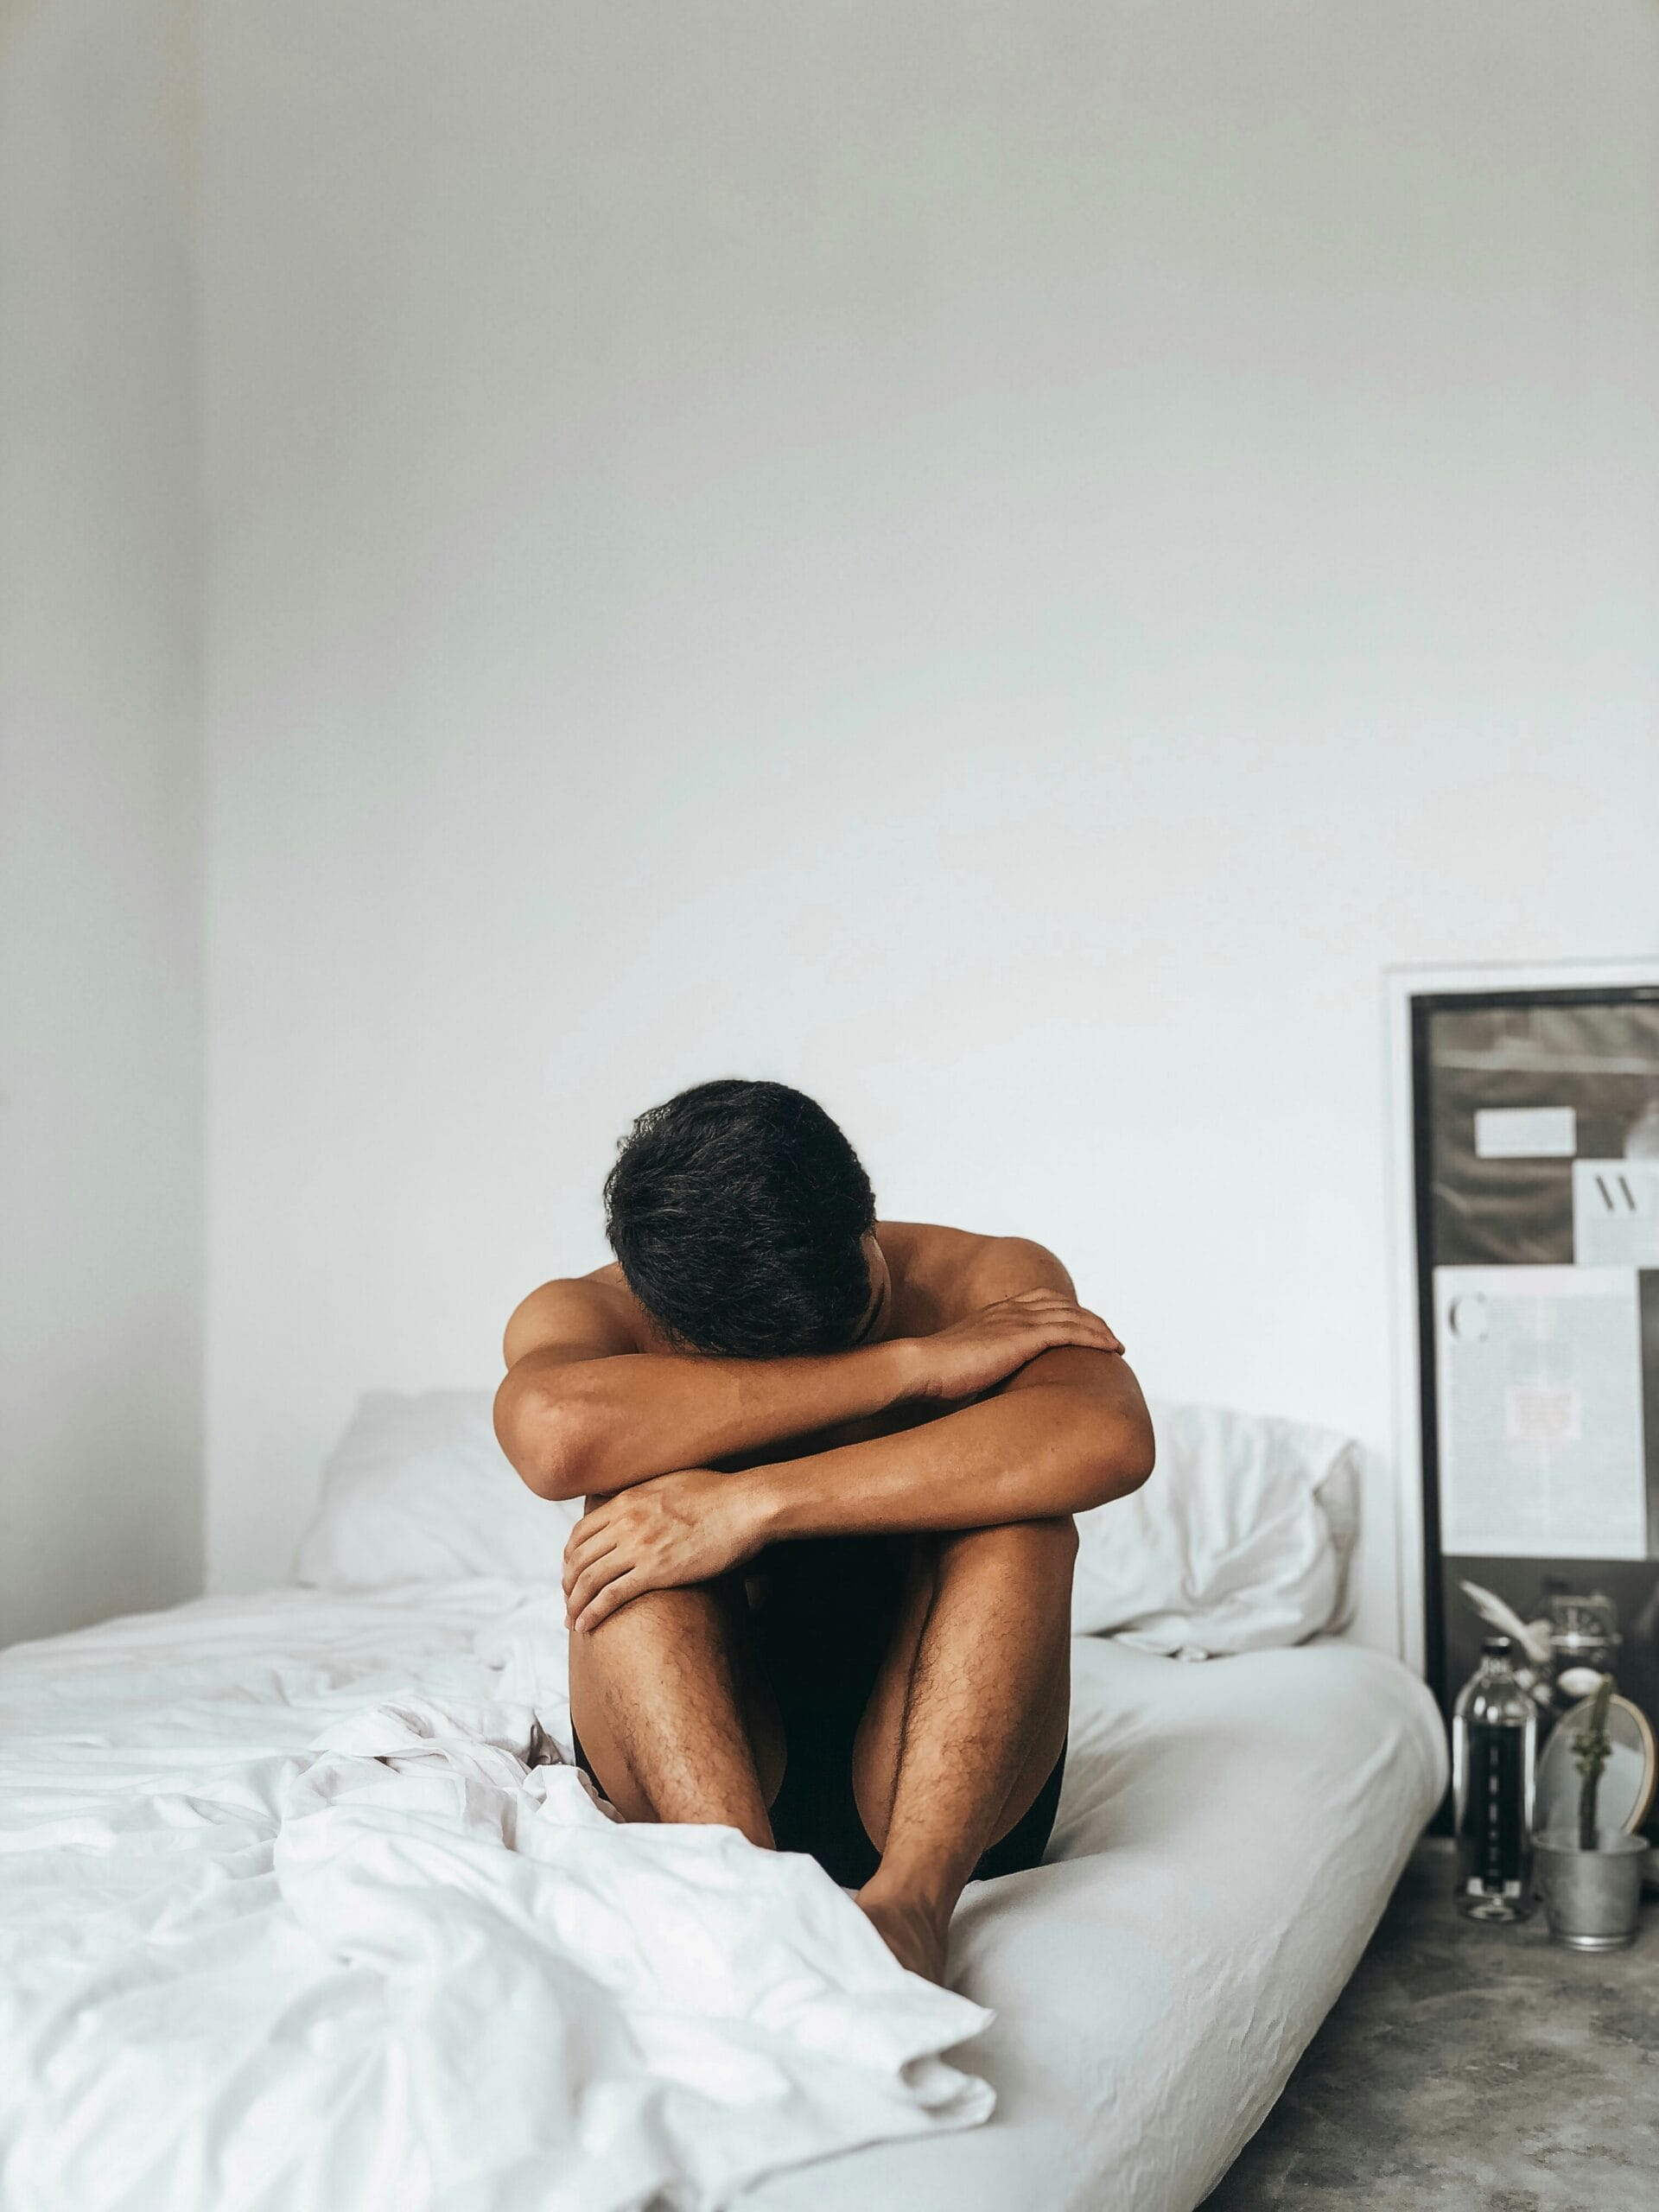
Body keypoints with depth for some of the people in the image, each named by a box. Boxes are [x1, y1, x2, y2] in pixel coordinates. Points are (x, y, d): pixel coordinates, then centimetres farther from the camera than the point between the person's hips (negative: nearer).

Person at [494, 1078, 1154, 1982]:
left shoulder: (989, 1285, -9)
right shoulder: (587, 1315, -9)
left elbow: (1107, 1438, -33)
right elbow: (556, 1432, -36)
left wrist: (758, 1506, -38)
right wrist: (913, 1367, -30)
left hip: (940, 1787, 0)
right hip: (678, 1788, 1)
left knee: (1012, 1507, -25)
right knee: (638, 1507, -25)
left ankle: (910, 1900, -38)